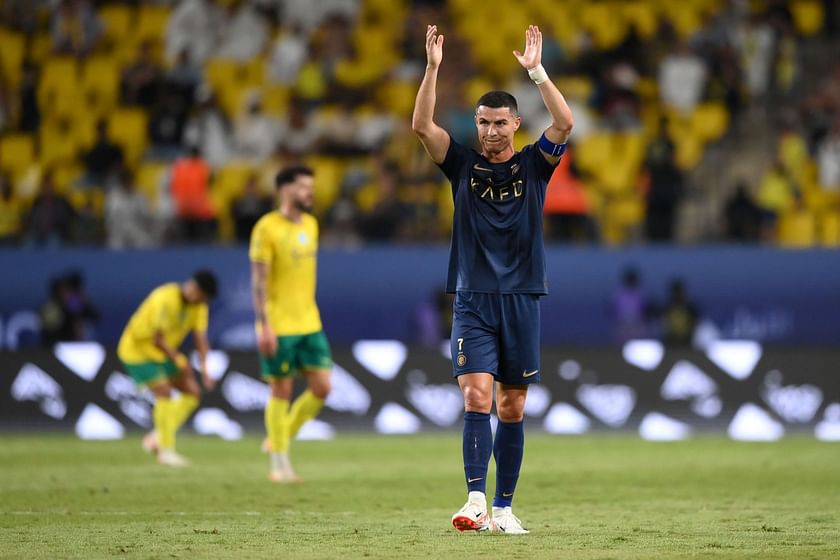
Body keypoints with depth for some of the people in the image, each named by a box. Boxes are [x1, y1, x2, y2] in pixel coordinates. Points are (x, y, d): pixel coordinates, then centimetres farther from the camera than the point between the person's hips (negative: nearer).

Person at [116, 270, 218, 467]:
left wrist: (204, 369, -19)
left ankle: (157, 438, 8)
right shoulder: (166, 299, -30)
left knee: (192, 393, 1)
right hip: (138, 349, -8)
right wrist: (179, 360, -21)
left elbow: (200, 338, -7)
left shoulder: (199, 305, -6)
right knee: (164, 393, -19)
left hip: (161, 353, 8)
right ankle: (166, 451, -10)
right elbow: (158, 339, -27)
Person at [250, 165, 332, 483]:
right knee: (281, 391, 0)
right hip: (278, 326, -7)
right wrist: (264, 325, -17)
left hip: (310, 324, 7)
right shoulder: (267, 228, -11)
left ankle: (281, 438, 20)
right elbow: (258, 280, -12)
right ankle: (279, 464, 10)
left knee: (322, 386, 0)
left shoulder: (310, 224, 11)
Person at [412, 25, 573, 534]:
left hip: (523, 300, 1)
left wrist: (536, 70, -18)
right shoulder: (463, 165, 6)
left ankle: (503, 507, 11)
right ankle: (476, 501, -21)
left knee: (512, 409, 5)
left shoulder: (534, 166, 5)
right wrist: (433, 68, -17)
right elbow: (422, 126, -7)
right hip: (473, 300, -1)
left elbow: (565, 123, -11)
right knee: (477, 397, -14)